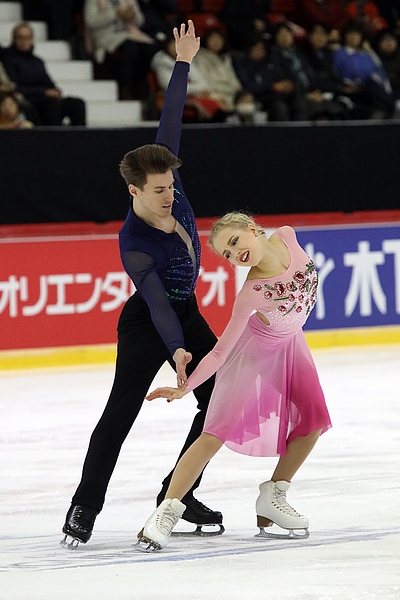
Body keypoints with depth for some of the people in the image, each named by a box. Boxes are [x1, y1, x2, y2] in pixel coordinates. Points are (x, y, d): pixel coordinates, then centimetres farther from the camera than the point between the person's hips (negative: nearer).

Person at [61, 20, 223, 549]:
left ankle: (178, 494, 9)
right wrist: (176, 350, -48)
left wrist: (183, 64, 0)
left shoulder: (167, 179, -10)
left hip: (187, 315, 8)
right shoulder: (134, 246, -27)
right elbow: (156, 300, -37)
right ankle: (85, 506, -11)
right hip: (147, 325, -8)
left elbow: (169, 123, -2)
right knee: (122, 410, -15)